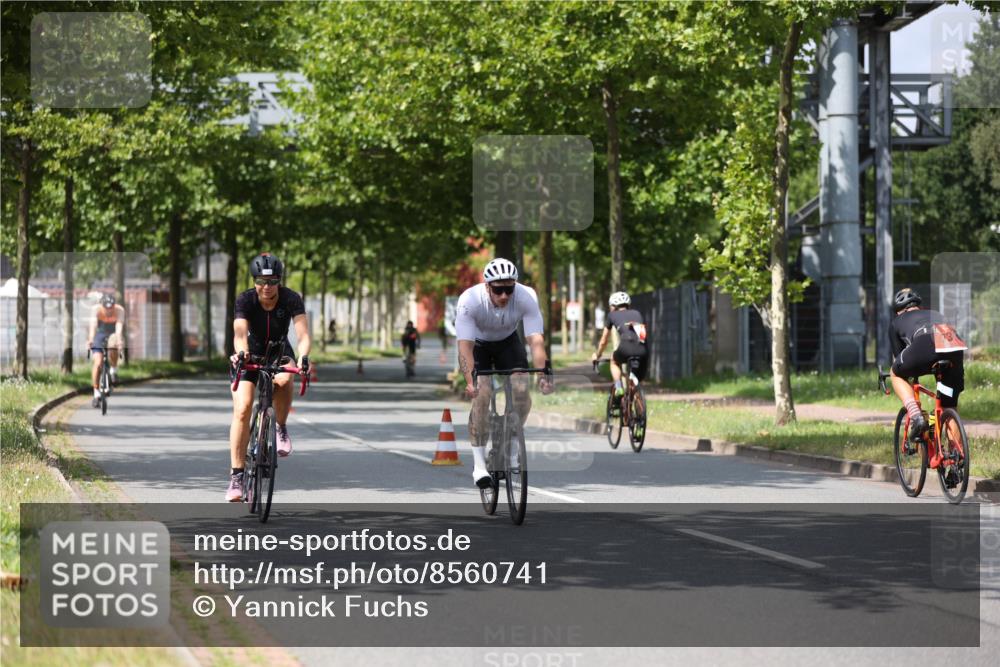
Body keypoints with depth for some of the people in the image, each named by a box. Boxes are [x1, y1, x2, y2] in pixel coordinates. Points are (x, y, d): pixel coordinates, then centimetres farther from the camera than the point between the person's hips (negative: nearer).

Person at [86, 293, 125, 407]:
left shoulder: (119, 310, -26)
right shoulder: (96, 310, -27)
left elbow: (119, 326, -41)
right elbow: (93, 324, -42)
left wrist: (119, 340, -60)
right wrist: (90, 339, -60)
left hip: (113, 335, 0)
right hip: (99, 335, 0)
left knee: (113, 346, -36)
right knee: (98, 363, -16)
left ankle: (114, 370, -10)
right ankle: (96, 394, -4)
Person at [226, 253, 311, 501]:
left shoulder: (291, 299, -21)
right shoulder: (245, 300, -22)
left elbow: (303, 333, -32)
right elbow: (240, 333, -37)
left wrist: (303, 357, -53)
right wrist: (241, 353, -59)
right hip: (251, 355, 0)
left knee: (283, 380, -36)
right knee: (242, 409, -19)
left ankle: (281, 428, -6)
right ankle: (236, 475, -14)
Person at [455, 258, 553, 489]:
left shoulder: (527, 297, -31)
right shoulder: (470, 300, -35)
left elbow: (536, 340, -35)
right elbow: (465, 345, -39)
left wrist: (542, 374, -50)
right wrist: (470, 381, -53)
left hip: (508, 342, 2)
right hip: (477, 344, -2)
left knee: (522, 393, -15)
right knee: (482, 395, -21)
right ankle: (479, 464, -15)